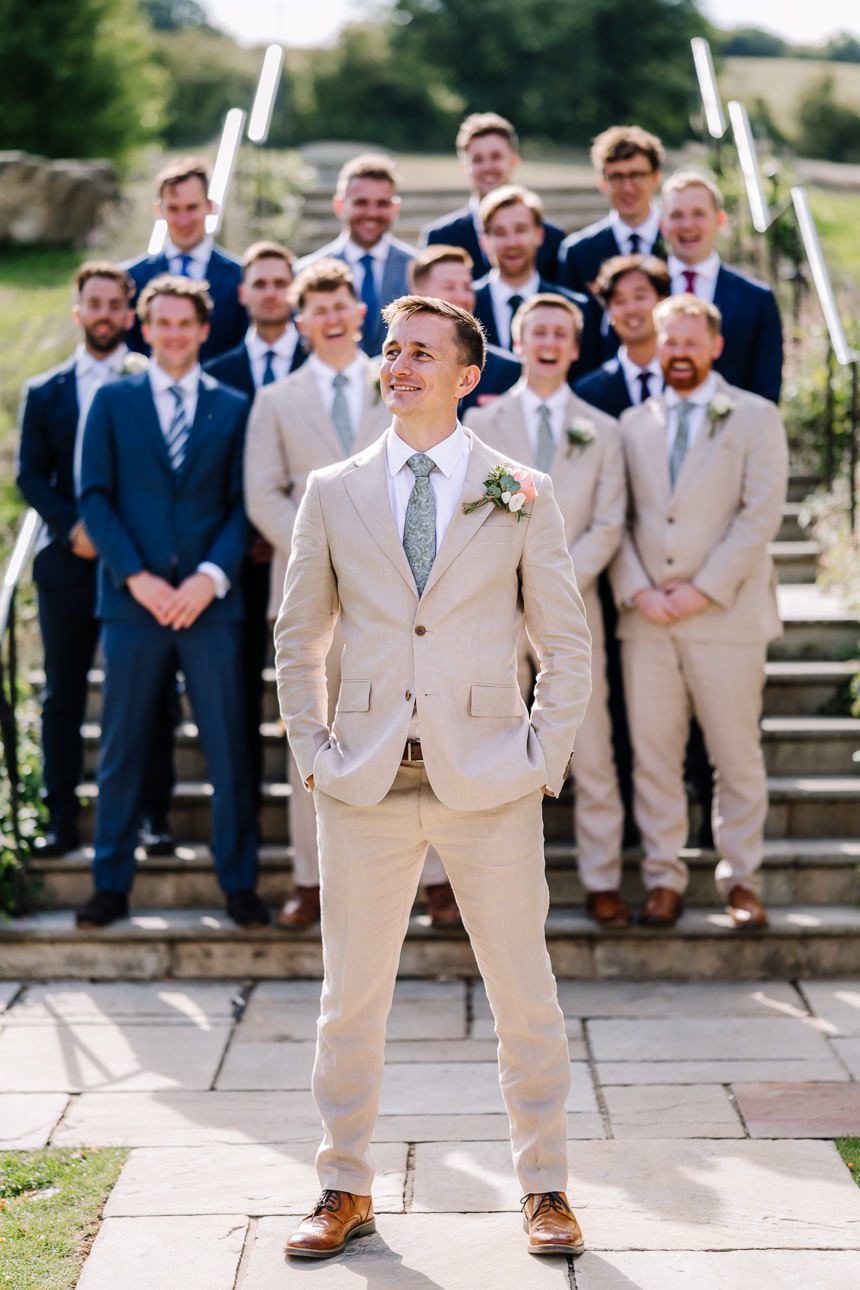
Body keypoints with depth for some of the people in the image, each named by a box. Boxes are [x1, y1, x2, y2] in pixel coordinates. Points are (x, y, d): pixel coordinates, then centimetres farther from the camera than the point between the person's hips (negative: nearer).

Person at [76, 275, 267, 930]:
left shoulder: (234, 407, 8)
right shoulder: (112, 402, 8)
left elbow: (244, 504, 4)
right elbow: (95, 497, 2)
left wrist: (211, 576, -11)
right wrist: (137, 577, -9)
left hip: (210, 599, 0)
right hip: (133, 599, 0)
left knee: (229, 748, 2)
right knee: (121, 748, 5)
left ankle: (240, 883, 11)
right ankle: (112, 884, 13)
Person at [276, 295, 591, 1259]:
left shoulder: (521, 494, 4)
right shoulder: (332, 493, 7)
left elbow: (566, 641, 7)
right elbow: (297, 638, 13)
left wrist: (546, 756, -2)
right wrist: (313, 751, 4)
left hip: (489, 781, -1)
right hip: (366, 782, 1)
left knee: (524, 996, 4)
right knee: (350, 997, 7)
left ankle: (545, 1188, 19)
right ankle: (346, 1189, 21)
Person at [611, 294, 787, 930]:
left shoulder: (756, 418, 4)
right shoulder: (633, 424, 13)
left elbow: (761, 514, -5)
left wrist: (703, 590, -12)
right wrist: (637, 591, -7)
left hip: (726, 613, -3)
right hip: (646, 617, 3)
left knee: (737, 756, 1)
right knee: (653, 755, 4)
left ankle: (742, 880, 13)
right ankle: (664, 878, 13)